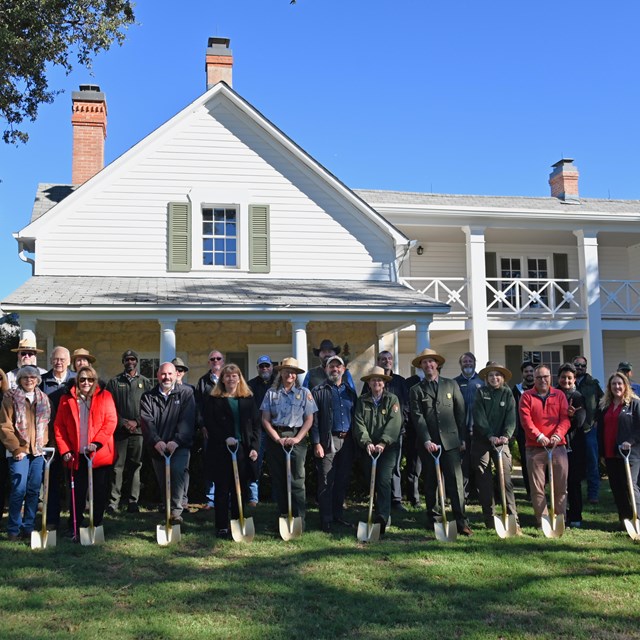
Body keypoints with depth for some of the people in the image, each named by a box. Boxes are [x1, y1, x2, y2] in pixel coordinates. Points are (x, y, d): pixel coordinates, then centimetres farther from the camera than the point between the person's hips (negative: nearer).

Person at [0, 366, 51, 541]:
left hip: (38, 451, 4)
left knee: (34, 490, 5)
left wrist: (44, 444, 0)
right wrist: (17, 449, -10)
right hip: (19, 451, -4)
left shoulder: (43, 399, 11)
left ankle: (28, 527, 15)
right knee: (19, 489, -8)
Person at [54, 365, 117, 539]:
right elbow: (59, 427, 4)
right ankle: (74, 530, 13)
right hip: (77, 456, 0)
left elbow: (111, 421, -5)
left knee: (100, 493, 6)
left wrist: (97, 442, -16)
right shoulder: (67, 399, 6)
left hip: (100, 454, 0)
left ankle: (97, 529, 18)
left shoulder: (104, 396, 3)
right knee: (77, 494, 2)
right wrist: (64, 450, -5)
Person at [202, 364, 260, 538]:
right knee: (222, 489, 2)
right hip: (221, 450, -2)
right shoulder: (213, 400, 5)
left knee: (241, 489, 4)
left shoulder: (248, 399, 11)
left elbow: (256, 424, 8)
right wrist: (225, 438, -15)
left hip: (244, 450, 2)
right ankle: (222, 527, 8)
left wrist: (255, 447, -2)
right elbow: (209, 424, -3)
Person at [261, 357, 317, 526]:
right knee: (278, 480, 7)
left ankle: (299, 520, 0)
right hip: (275, 439, 2)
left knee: (296, 481, -5)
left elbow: (309, 420, 1)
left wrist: (297, 439, -12)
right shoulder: (271, 393, 8)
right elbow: (265, 419, 3)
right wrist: (277, 439, -9)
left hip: (296, 438, -2)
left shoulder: (304, 392, 5)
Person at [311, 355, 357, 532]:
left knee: (343, 480, 10)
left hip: (347, 441, 5)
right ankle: (326, 519, 3)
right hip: (328, 441, -5)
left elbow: (355, 417, 15)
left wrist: (355, 441, 7)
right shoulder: (318, 391, 0)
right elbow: (314, 419, -5)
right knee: (326, 481, -3)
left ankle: (338, 514, 22)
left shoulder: (350, 391, 15)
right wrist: (316, 443, -12)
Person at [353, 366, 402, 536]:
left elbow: (394, 423, -9)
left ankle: (382, 518, -20)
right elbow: (359, 423, -1)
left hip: (388, 447, -3)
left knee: (383, 480, -15)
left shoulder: (392, 399, 1)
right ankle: (384, 516, 18)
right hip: (369, 448, 3)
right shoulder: (362, 401, 8)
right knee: (373, 482, 6)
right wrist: (367, 442, -17)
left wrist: (382, 443, -21)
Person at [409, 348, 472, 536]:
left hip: (450, 441, 0)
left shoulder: (451, 385, 11)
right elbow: (417, 417, -2)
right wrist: (426, 440, -13)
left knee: (455, 481, -7)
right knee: (430, 483, 8)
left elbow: (461, 412, 11)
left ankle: (461, 522, -7)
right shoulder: (416, 390, 8)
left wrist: (462, 438, 6)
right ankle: (432, 518, 18)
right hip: (428, 444, 1)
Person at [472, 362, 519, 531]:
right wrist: (490, 436, -18)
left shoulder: (508, 394, 6)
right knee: (484, 480, 1)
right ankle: (489, 518, 9)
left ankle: (512, 518, -6)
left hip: (501, 441, 0)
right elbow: (479, 417, -6)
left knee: (506, 479, -7)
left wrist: (506, 435, -22)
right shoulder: (481, 392, 4)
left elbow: (511, 418, -4)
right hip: (482, 441, 0)